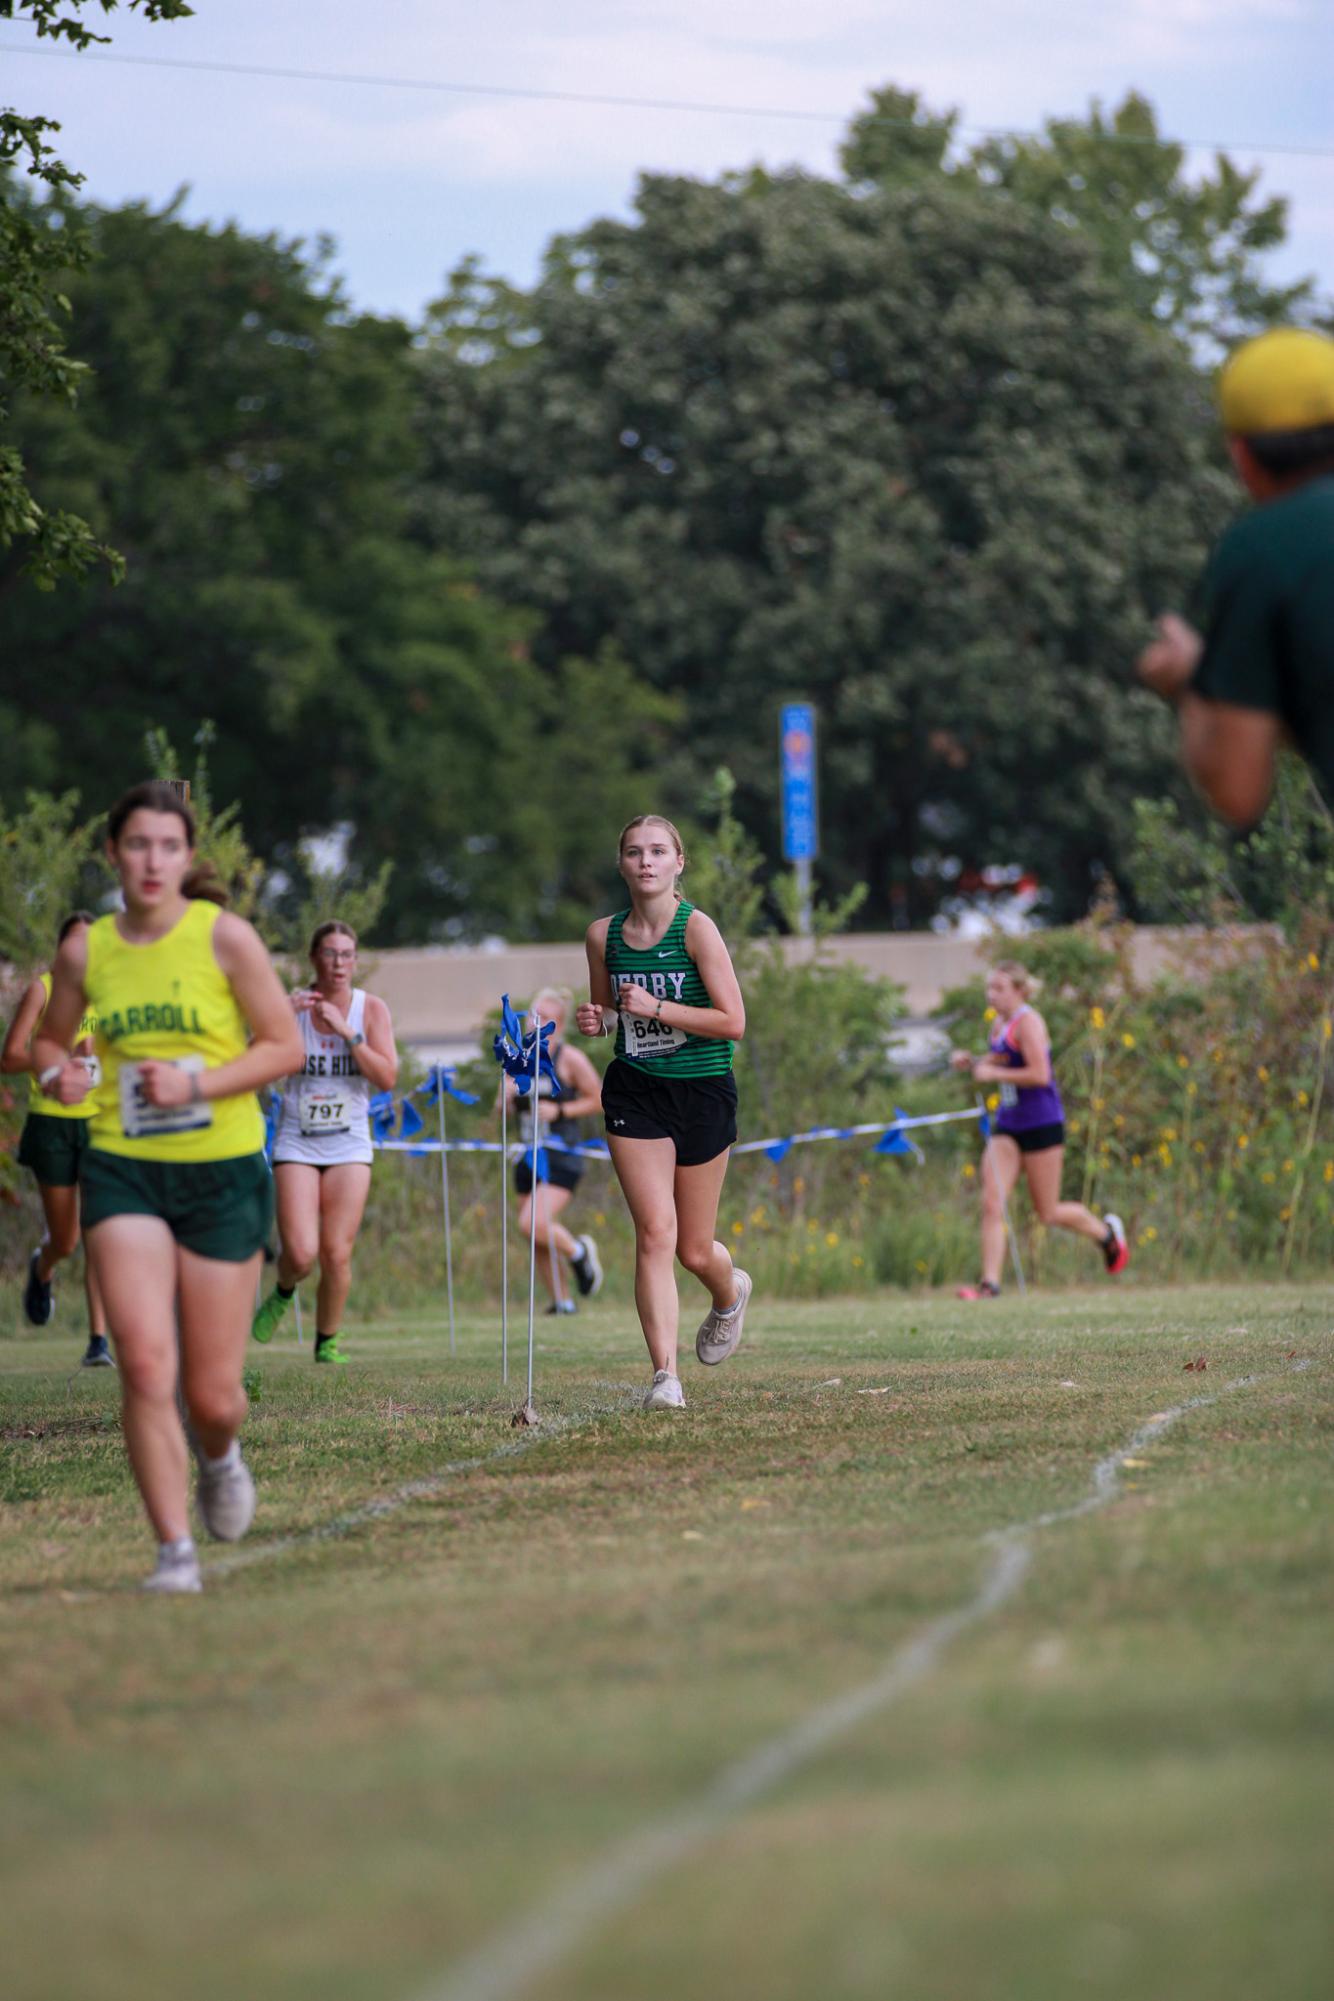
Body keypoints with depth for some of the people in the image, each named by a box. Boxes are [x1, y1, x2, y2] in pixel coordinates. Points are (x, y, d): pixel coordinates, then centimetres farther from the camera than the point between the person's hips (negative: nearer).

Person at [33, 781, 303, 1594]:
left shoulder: (225, 936, -5)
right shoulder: (86, 950, 3)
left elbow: (285, 1046, -3)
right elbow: (50, 1038, 19)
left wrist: (195, 1084, -16)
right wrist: (59, 1073, -5)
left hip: (223, 1169, -1)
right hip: (123, 1171, 1)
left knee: (212, 1395, 2)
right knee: (145, 1365, -16)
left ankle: (219, 1456, 40)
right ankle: (175, 1551, -7)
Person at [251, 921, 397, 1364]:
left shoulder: (371, 1009, -2)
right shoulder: (294, 1004, -3)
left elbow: (387, 1078, -11)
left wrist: (347, 1032, -19)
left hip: (349, 1146, 1)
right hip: (297, 1144, -1)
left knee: (337, 1256, -6)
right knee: (300, 1255, -14)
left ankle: (327, 1343, 15)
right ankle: (284, 1293, 21)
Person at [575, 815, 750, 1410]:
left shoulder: (696, 928, -11)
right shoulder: (604, 935, 3)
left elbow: (733, 1023, -14)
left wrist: (655, 1008, -22)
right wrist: (596, 1022, -4)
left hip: (702, 1092, -2)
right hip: (635, 1093, 2)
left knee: (695, 1250, 6)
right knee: (655, 1232, -13)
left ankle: (729, 1293, 43)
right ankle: (664, 1374, -14)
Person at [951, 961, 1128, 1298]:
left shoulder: (1028, 1023, -14)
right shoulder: (1000, 1024, 12)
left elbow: (1039, 1075, -23)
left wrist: (993, 1073, -20)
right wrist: (971, 1062, 8)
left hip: (1041, 1125, -8)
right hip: (1007, 1125, 8)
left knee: (1048, 1214, 4)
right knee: (991, 1204, -9)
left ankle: (1107, 1233, 30)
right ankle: (990, 1283, -12)